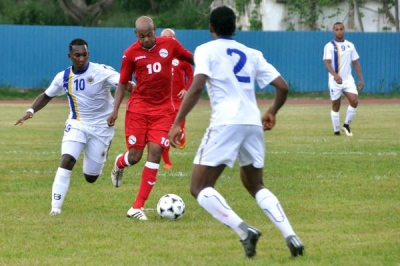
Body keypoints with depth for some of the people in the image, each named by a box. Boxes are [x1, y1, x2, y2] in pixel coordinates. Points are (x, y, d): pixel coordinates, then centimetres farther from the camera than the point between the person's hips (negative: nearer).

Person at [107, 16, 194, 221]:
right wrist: (115, 110, -5)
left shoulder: (169, 45, -3)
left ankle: (138, 207, -5)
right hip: (138, 108, -1)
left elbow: (192, 59, 10)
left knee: (155, 153, -9)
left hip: (163, 110, 1)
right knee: (134, 156, -3)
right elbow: (122, 83, 3)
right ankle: (119, 164, 38)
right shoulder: (131, 53, -4)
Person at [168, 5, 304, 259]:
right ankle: (290, 235, 5)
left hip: (226, 123, -5)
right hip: (253, 124, 5)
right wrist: (272, 112, 34)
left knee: (200, 188, 1)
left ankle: (244, 230, -20)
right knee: (255, 185, 24)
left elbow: (197, 87, -11)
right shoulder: (252, 54, 19)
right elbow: (283, 87, 15)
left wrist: (177, 123, -10)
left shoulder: (206, 50, 5)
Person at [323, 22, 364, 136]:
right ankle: (336, 131, 14)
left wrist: (361, 79, 5)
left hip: (348, 79, 3)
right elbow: (327, 63, -19)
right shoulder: (329, 46, -6)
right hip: (335, 80, -3)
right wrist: (335, 75, -36)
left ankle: (346, 125, 4)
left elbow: (355, 63, 13)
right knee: (336, 106, 3)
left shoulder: (350, 45, 8)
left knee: (354, 101, -15)